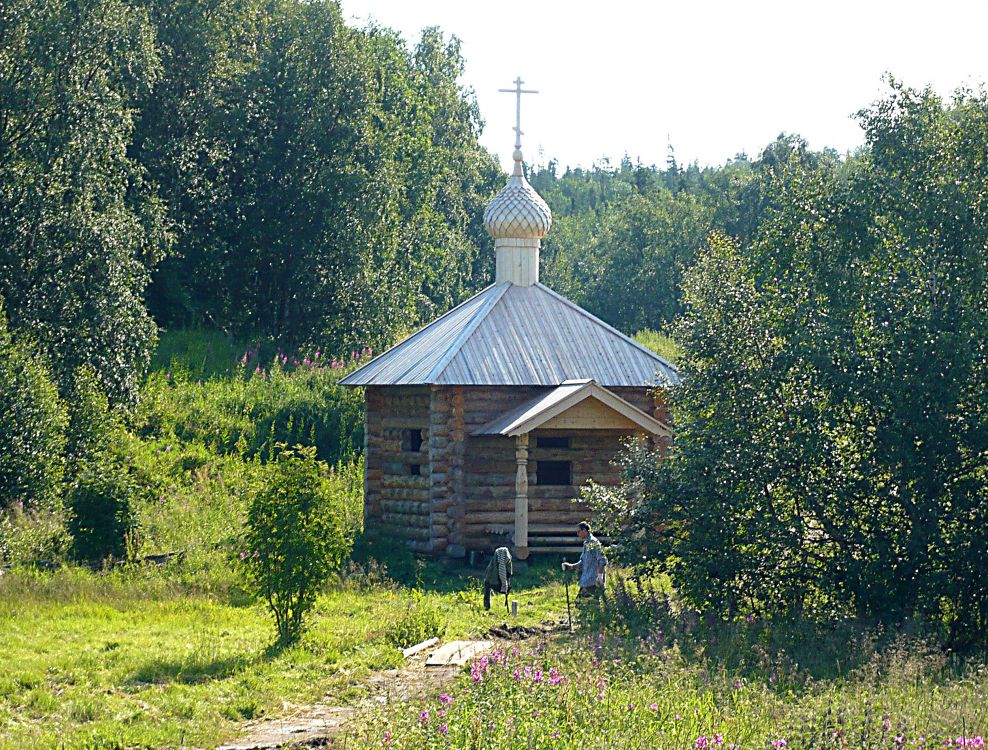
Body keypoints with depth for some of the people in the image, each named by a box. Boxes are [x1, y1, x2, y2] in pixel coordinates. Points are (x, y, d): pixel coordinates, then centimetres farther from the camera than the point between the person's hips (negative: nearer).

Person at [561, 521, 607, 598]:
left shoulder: (594, 542, -9)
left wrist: (600, 576, -21)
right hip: (585, 582, 9)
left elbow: (602, 561, -15)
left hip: (594, 581, -9)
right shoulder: (586, 544, 18)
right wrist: (570, 566, 9)